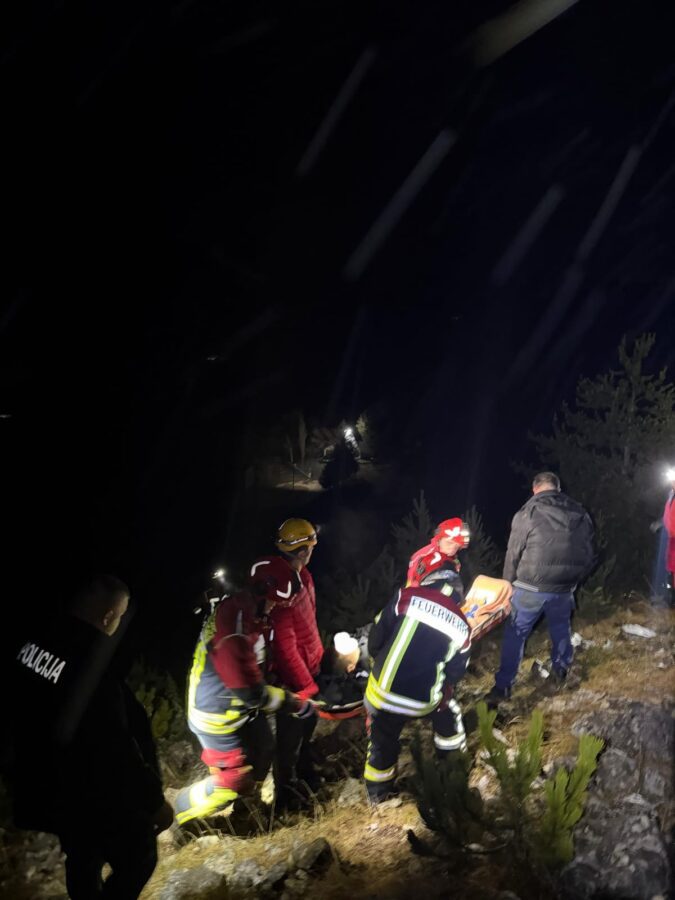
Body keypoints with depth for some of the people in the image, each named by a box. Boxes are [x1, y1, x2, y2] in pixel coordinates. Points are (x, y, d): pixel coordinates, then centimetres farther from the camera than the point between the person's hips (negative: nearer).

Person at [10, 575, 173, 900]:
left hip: (43, 786, 8)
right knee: (139, 858, 13)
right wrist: (154, 800, -16)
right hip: (91, 799, -8)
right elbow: (115, 751, -28)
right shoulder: (92, 668, -34)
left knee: (83, 859, 28)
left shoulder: (37, 637, -10)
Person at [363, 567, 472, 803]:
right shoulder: (461, 626, 1)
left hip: (382, 693, -1)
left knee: (382, 747, 21)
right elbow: (455, 673, 7)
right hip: (423, 701, 1)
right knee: (448, 711, 33)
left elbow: (374, 640, -5)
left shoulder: (406, 597, -7)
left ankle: (379, 796, 37)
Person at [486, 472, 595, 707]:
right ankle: (560, 669, 43)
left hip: (530, 588, -4)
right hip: (564, 589, 4)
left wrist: (509, 584, 6)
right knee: (561, 628, 27)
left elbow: (513, 555, -9)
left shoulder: (528, 514, -11)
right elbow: (588, 555, 9)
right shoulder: (581, 515, 3)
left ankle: (503, 686, 5)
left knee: (515, 634, 6)